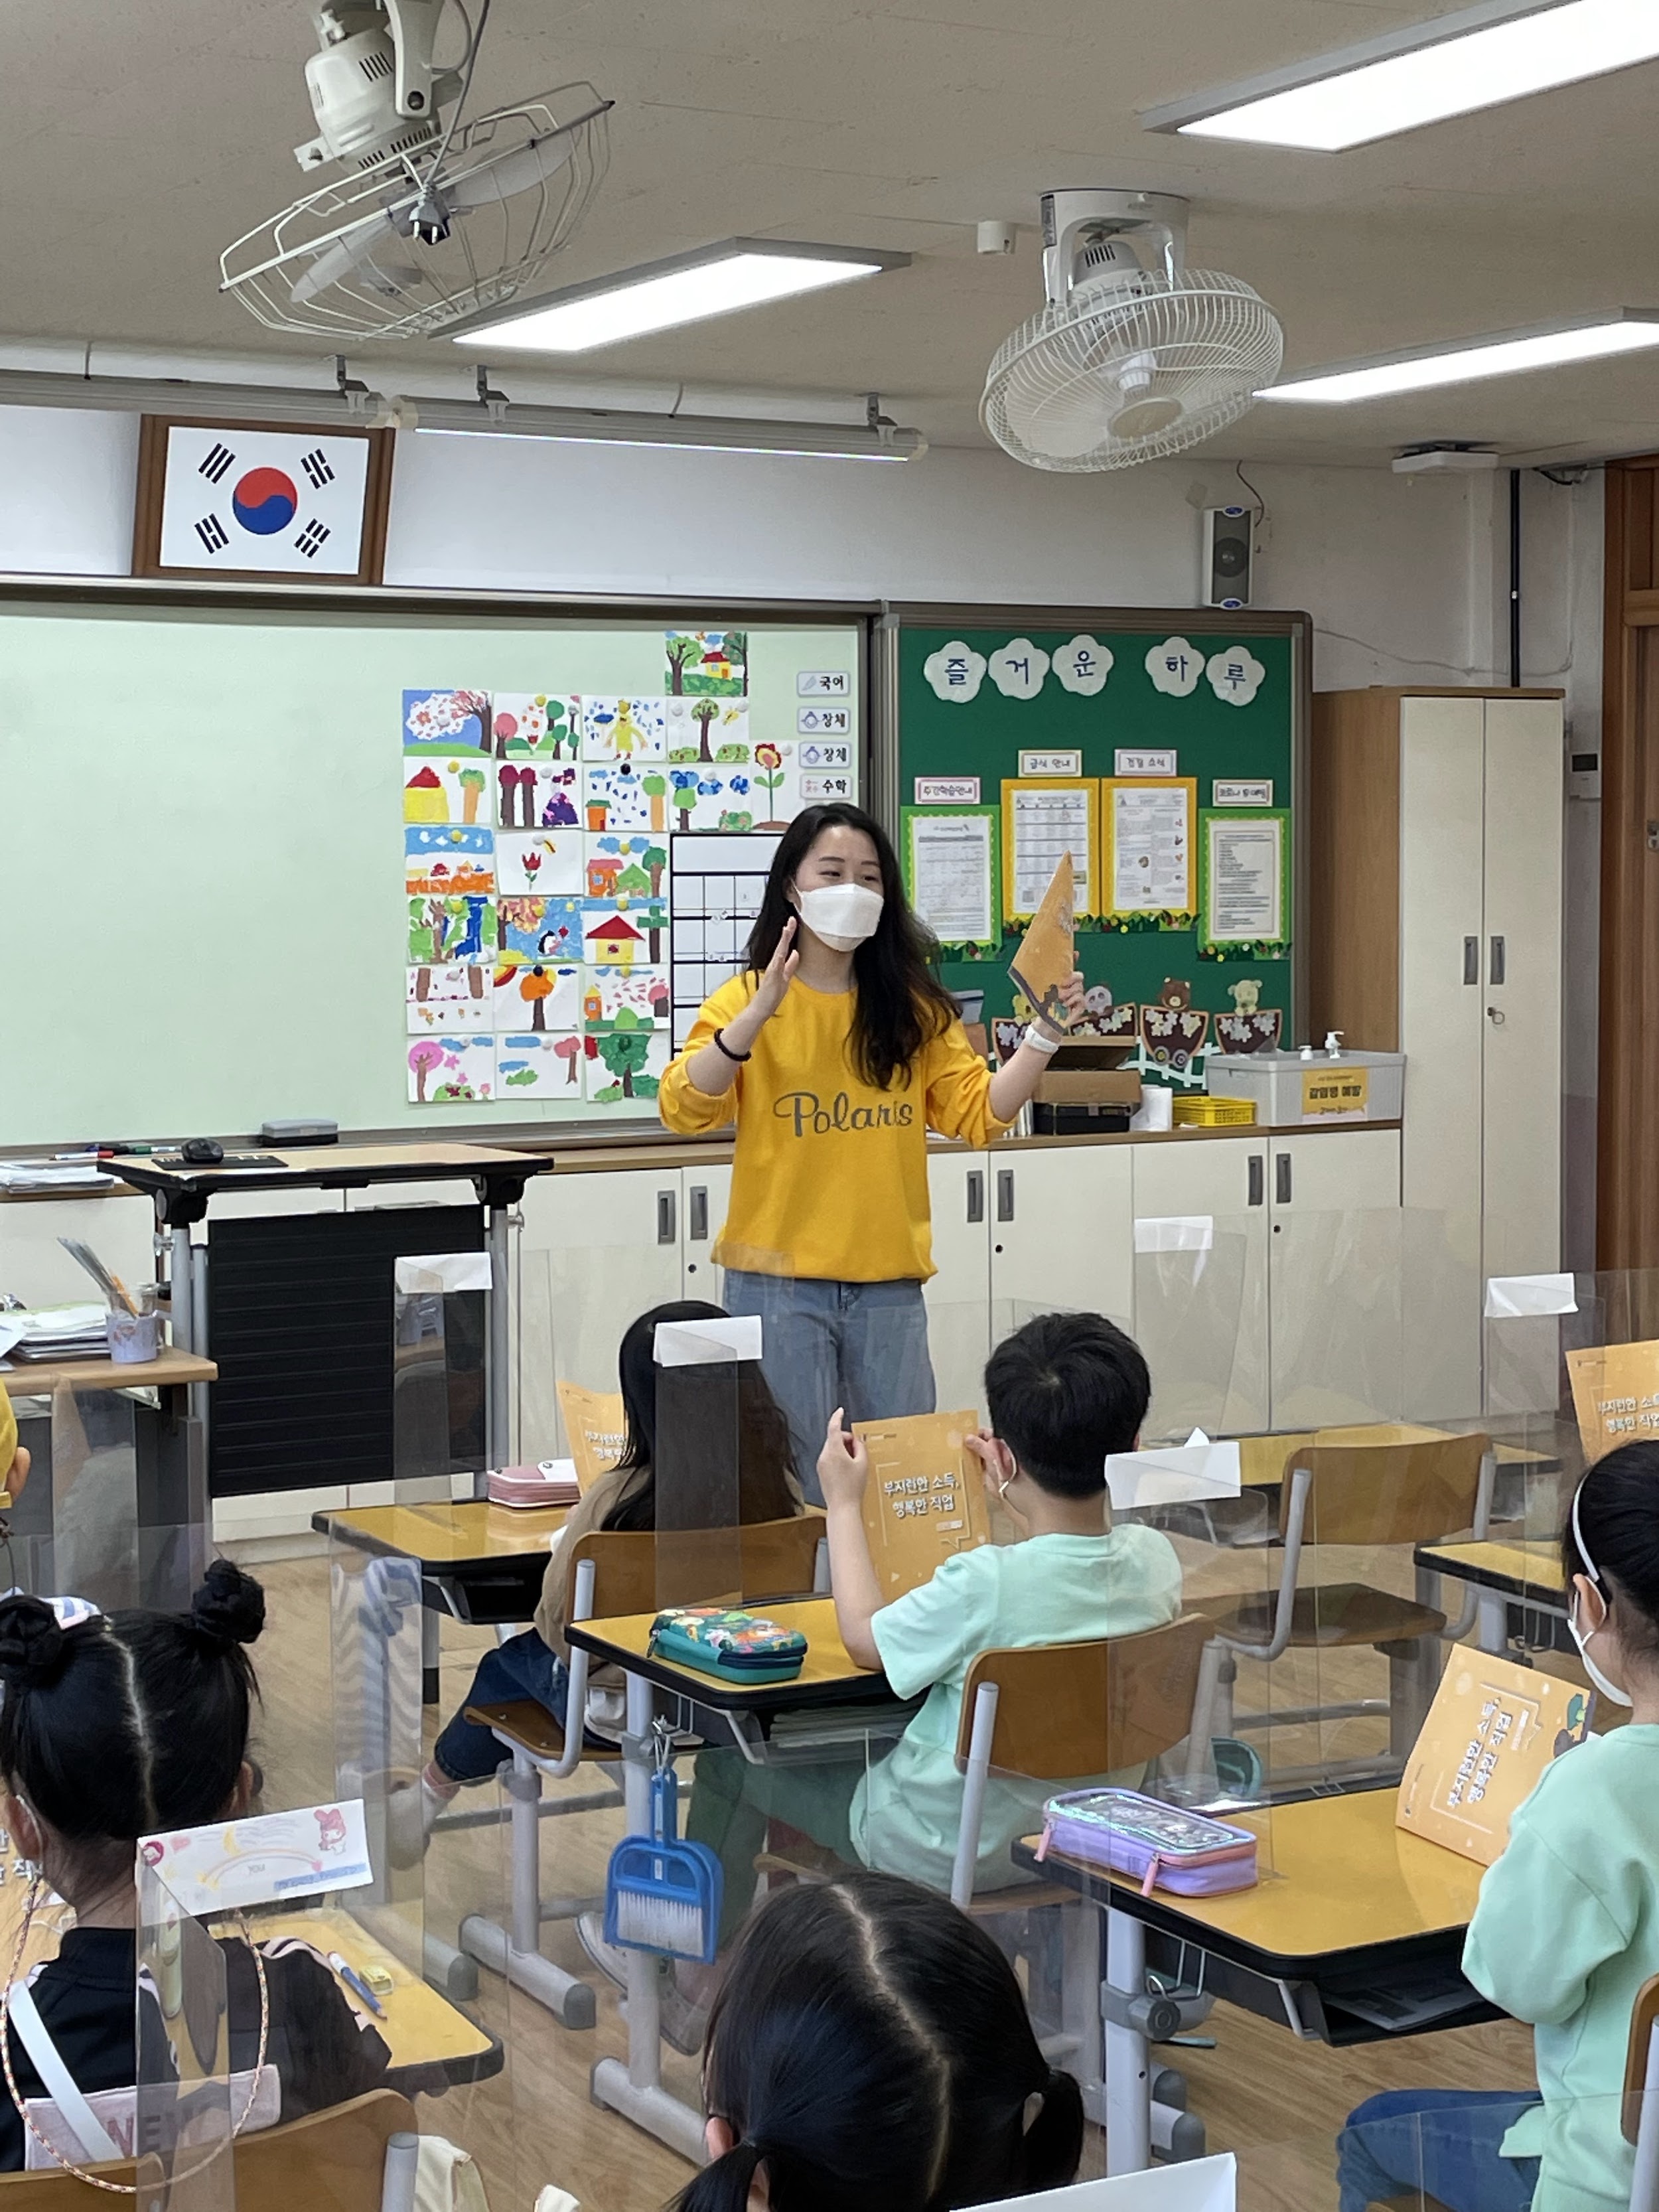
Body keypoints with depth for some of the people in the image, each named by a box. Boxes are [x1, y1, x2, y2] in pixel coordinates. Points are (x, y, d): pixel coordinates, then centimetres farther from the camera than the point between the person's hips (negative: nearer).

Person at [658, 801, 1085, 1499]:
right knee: (792, 1479, 3)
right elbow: (683, 1109, -15)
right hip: (778, 1282, -3)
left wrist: (1044, 1034, -10)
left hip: (888, 1282, 3)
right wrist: (761, 1012, -26)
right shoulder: (746, 998, -1)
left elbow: (980, 1113, 3)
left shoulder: (914, 1008, 9)